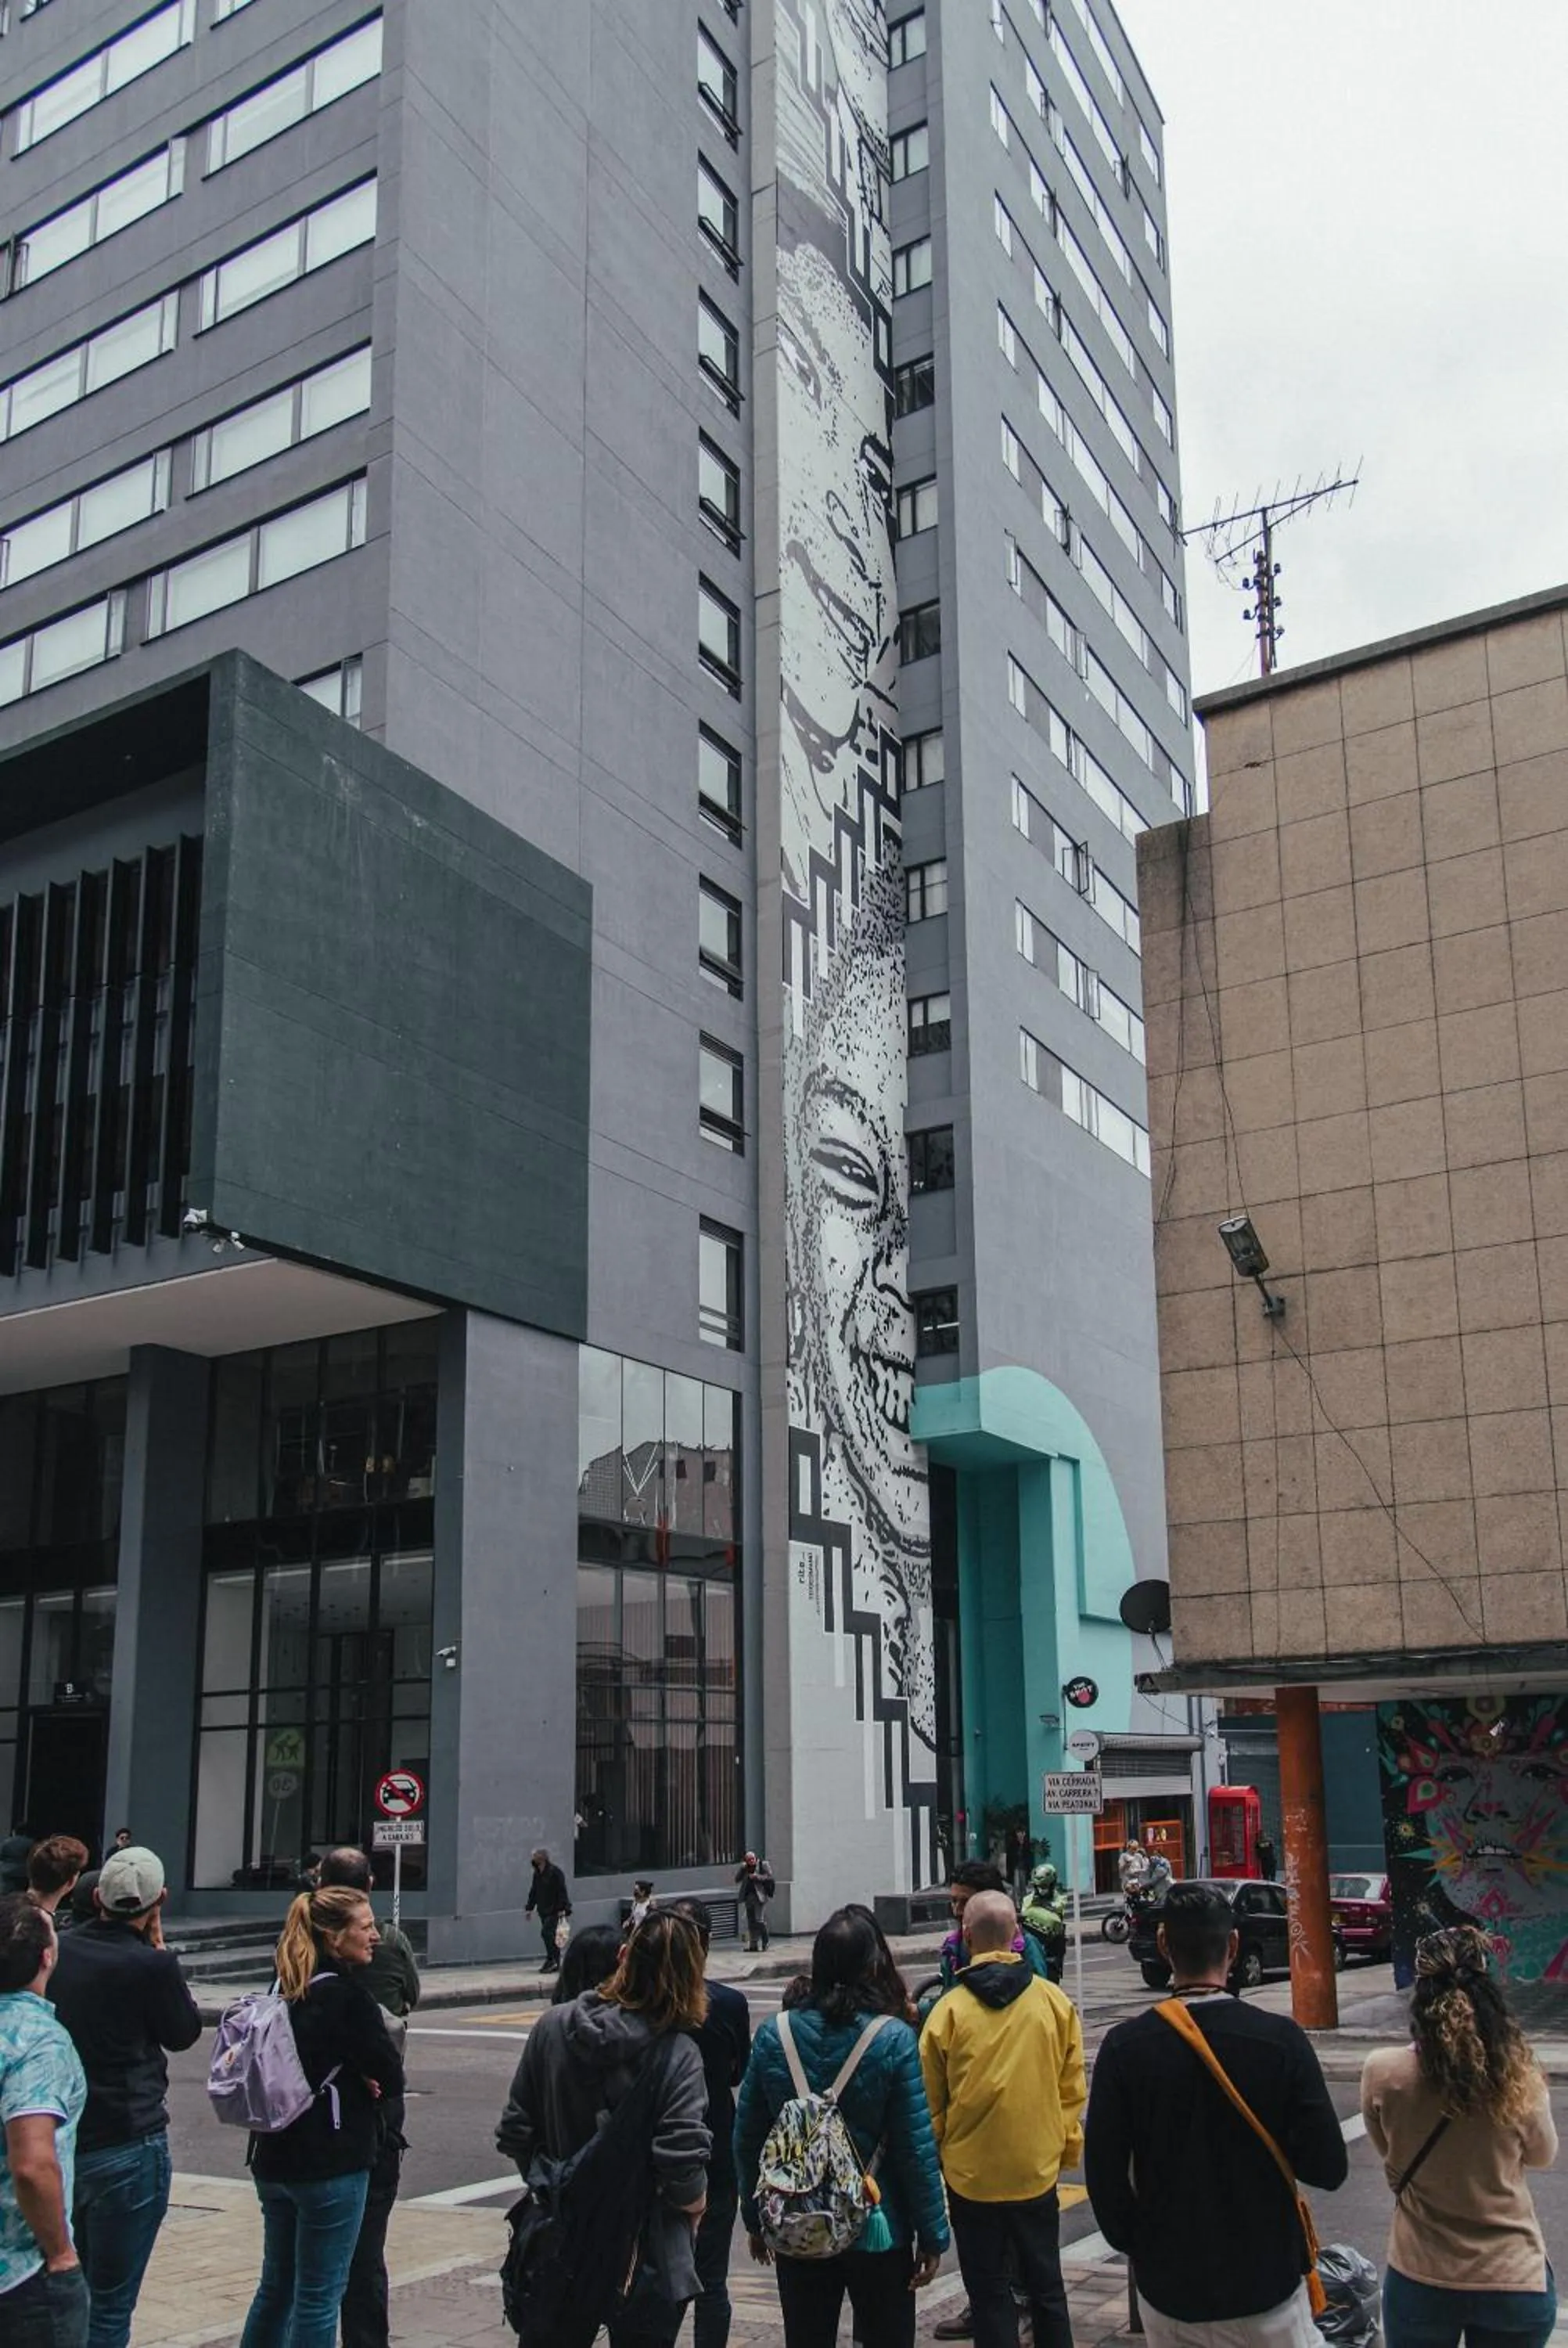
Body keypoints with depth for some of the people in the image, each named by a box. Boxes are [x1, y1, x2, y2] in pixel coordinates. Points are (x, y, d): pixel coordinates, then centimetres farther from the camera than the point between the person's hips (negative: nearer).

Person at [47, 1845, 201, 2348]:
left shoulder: (59, 1952, 0)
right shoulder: (151, 1965, -17)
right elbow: (184, 2034, -1)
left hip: (61, 2141, 6)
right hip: (127, 2146, -6)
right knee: (110, 2307, 3)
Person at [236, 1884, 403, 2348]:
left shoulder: (286, 1987, 7)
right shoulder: (348, 1994, -17)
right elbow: (392, 2078, -14)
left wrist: (348, 2078, 2)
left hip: (274, 2156, 8)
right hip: (331, 2163, -8)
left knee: (277, 2285, 20)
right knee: (319, 2296, 2)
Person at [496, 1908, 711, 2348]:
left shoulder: (552, 2027, -8)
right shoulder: (677, 2055, -18)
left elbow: (516, 2132, -2)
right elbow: (682, 2163, -23)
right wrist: (692, 2201, -1)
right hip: (645, 2262, -3)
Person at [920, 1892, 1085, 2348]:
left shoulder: (949, 2011, -14)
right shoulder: (1053, 2001, -7)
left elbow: (932, 2102, -5)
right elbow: (1072, 2089, 1)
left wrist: (936, 2154, 10)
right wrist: (1068, 2149, 14)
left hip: (971, 2173, -2)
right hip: (1037, 2169, 2)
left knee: (989, 2293, 10)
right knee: (1046, 2287, 18)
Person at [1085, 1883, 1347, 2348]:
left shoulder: (1125, 2047, -12)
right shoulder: (1281, 2039, -15)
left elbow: (1104, 2173, -8)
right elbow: (1328, 2167, -13)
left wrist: (1137, 2247, 7)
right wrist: (1269, 2146, 6)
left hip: (1167, 2279, 1)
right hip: (1264, 2277, -1)